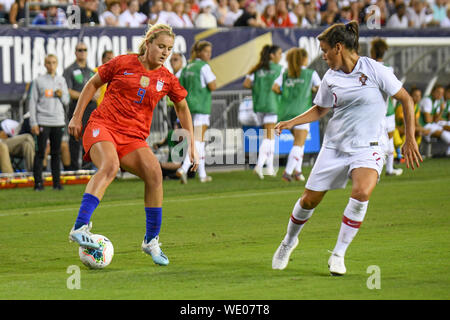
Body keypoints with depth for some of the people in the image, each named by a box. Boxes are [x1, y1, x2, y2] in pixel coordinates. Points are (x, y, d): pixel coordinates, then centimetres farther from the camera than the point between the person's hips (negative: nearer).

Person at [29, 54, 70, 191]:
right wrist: (33, 123, -6)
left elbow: (67, 101, 16)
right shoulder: (38, 81, 3)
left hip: (58, 122, 3)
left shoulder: (61, 80, 13)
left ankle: (56, 181, 8)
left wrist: (61, 95, -7)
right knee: (40, 152, -6)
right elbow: (33, 102, 1)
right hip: (43, 121, -3)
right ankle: (38, 182, -4)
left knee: (56, 153, 5)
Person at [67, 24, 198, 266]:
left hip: (133, 138, 4)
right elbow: (93, 84, 11)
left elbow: (182, 107, 23)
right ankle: (80, 228, -42)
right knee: (110, 166, -34)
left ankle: (151, 240, -6)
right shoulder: (122, 64, 0)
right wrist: (77, 117, 7)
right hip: (102, 127, -4)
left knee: (154, 172, -21)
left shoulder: (166, 79, 9)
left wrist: (191, 144, 19)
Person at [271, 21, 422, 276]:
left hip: (367, 148, -4)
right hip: (334, 146, 4)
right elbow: (321, 109, 21)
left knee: (362, 192, -30)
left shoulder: (374, 70, -10)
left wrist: (410, 139, -4)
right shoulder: (331, 78, 3)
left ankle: (338, 255, -15)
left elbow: (406, 99, -2)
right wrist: (292, 122, 6)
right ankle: (289, 241, 35)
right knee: (310, 199, 3)